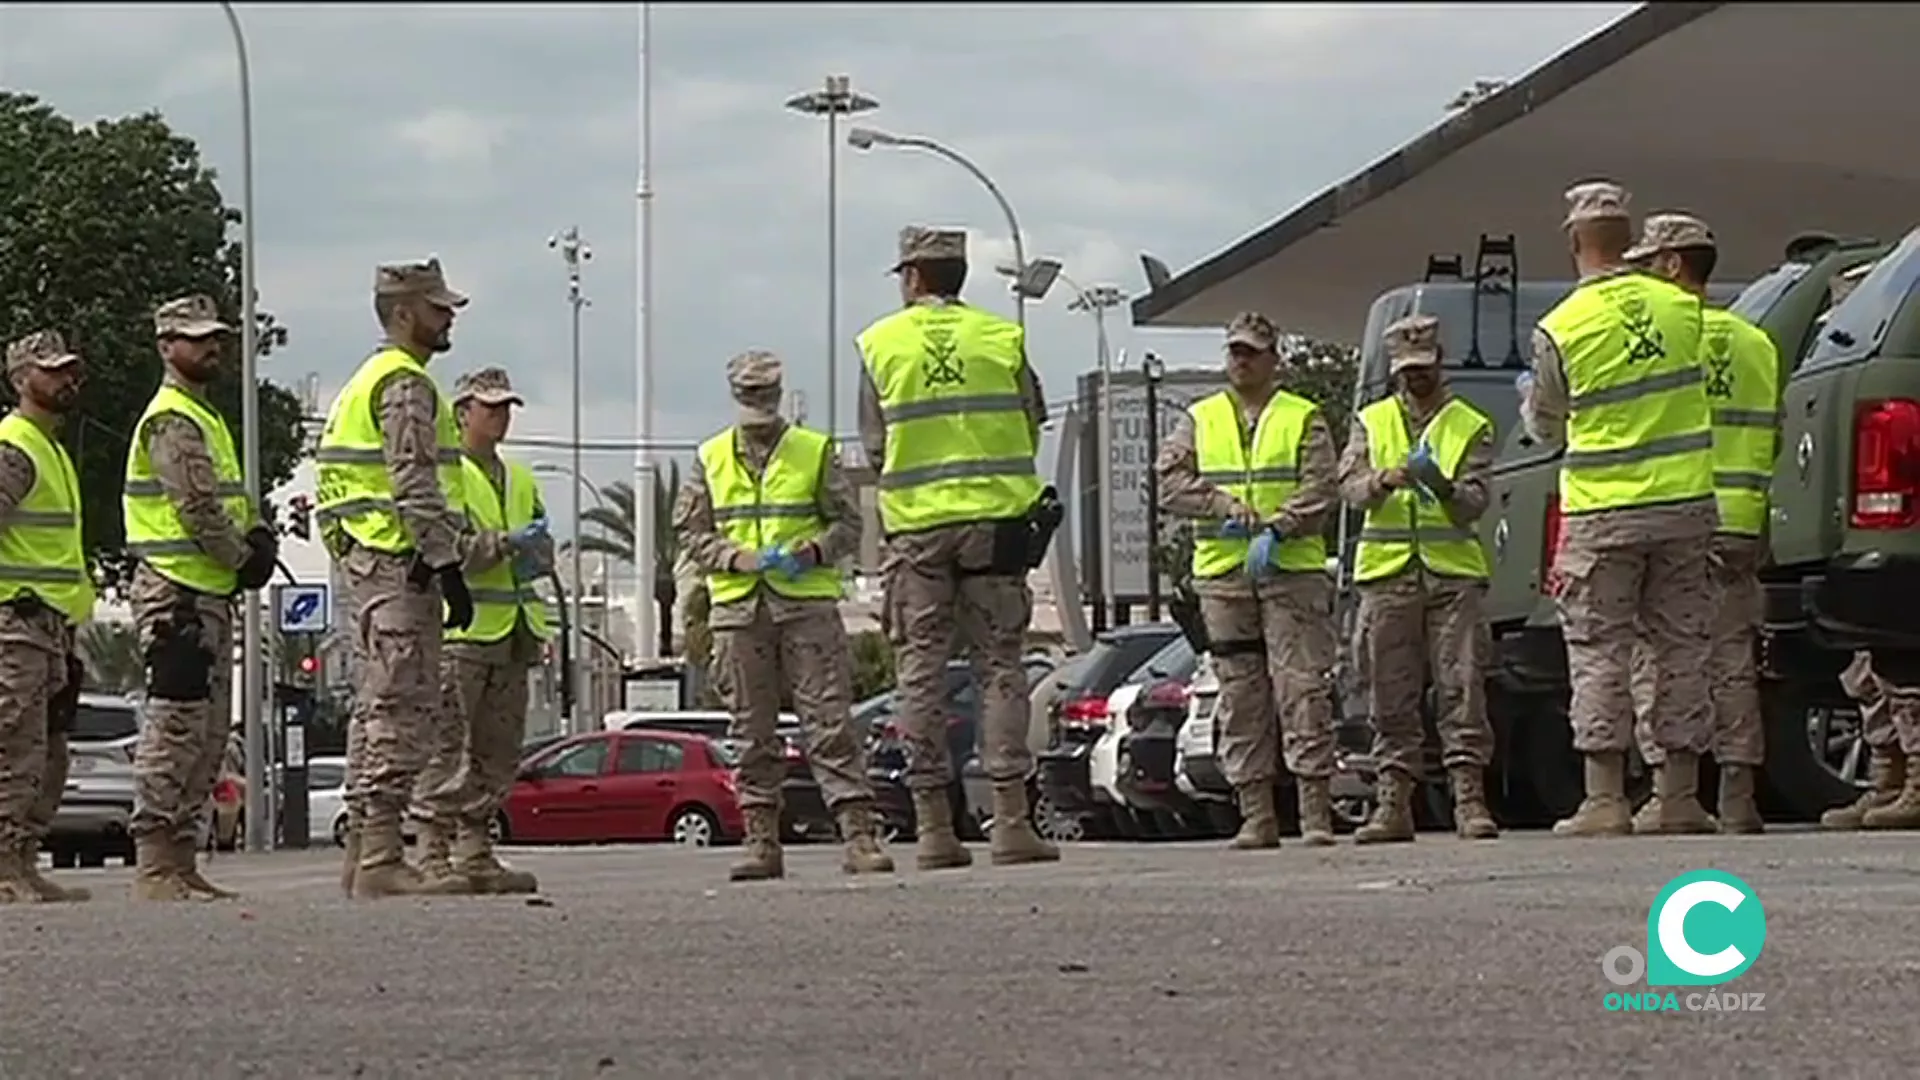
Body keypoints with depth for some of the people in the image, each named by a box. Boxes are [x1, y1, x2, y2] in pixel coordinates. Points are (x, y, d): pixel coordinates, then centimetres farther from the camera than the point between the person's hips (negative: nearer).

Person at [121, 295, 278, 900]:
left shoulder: (206, 418, 23)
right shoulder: (172, 420, -11)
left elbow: (232, 501, 23)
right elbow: (199, 509, -19)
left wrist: (258, 538, 3)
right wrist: (244, 558, -8)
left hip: (211, 596, 11)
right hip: (177, 595, -11)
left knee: (207, 737, 11)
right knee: (175, 728, -13)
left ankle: (180, 860, 14)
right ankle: (154, 865, -14)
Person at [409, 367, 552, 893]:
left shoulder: (520, 480, 22)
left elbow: (544, 548, 24)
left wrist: (535, 554, 0)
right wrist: (504, 543, -20)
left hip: (511, 633, 8)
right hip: (460, 631, -8)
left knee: (498, 751, 7)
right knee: (447, 747, -9)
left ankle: (475, 851, 12)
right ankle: (434, 853, -9)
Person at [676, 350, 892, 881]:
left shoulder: (815, 452, 7)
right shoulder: (711, 459, 12)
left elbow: (848, 523, 7)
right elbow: (691, 532, 10)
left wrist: (812, 552, -12)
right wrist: (736, 558, -8)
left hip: (807, 602, -2)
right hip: (738, 609, 2)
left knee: (830, 722, -8)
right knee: (752, 731, 4)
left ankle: (859, 835, -11)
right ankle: (761, 841, 7)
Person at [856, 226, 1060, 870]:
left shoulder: (879, 345, 2)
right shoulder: (1003, 339, 3)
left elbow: (874, 447, 4)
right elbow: (1031, 429, 9)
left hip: (915, 524, 0)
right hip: (994, 519, 0)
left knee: (922, 672, 4)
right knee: (999, 666, 3)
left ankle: (933, 826, 1)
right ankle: (1011, 821, -4)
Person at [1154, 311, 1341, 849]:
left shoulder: (1304, 419, 9)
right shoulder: (1198, 421, 16)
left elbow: (1322, 487, -2)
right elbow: (1170, 482, 5)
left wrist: (1277, 529, -16)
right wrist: (1223, 506, -10)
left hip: (1293, 568, -3)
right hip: (1222, 573, 3)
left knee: (1302, 686, -9)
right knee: (1239, 694, 2)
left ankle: (1315, 812, -9)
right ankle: (1256, 814, 5)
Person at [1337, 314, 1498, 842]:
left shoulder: (1470, 426, 10)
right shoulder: (1371, 422, 15)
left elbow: (1475, 501, -2)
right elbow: (1350, 485, 1)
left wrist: (1445, 488, -25)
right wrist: (1383, 480, -22)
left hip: (1454, 569, -2)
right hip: (1387, 571, 2)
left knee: (1461, 688, -7)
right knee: (1392, 695, 2)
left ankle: (1469, 799, -8)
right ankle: (1394, 803, 5)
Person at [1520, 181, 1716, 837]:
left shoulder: (1560, 330, -9)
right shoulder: (1682, 308, 1)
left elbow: (1547, 429, 5)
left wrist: (1529, 395, 27)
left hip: (1602, 514, -3)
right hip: (1684, 503, 3)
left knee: (1599, 654, 1)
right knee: (1681, 648, 8)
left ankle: (1606, 800, -3)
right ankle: (1680, 796, 9)